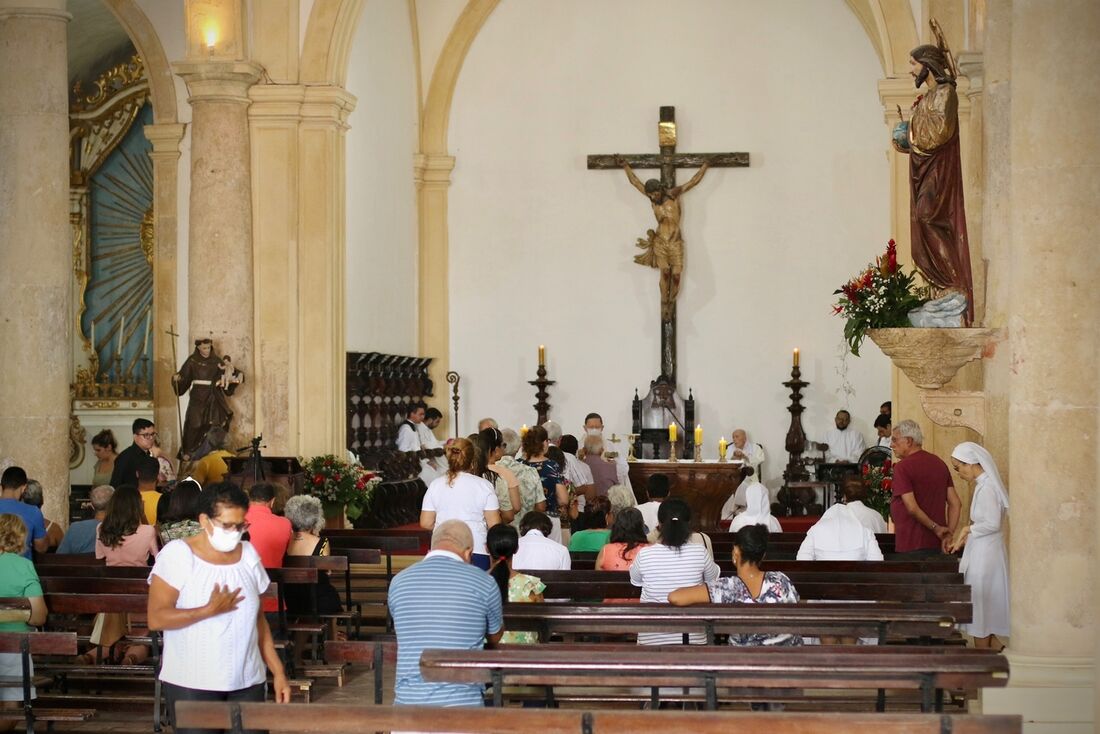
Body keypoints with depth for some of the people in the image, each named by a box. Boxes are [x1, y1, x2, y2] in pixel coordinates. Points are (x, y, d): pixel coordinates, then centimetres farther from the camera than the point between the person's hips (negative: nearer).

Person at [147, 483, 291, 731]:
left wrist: (278, 671, 9)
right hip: (192, 684, -4)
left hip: (247, 682, 4)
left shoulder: (248, 554, 8)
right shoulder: (177, 554, -8)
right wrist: (210, 610, -19)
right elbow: (156, 618, -13)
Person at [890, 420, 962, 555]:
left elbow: (912, 507, -19)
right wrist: (949, 533, 4)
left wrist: (935, 528, -9)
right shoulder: (940, 463, 12)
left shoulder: (902, 467, -10)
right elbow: (955, 503, 9)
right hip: (935, 544, 7)